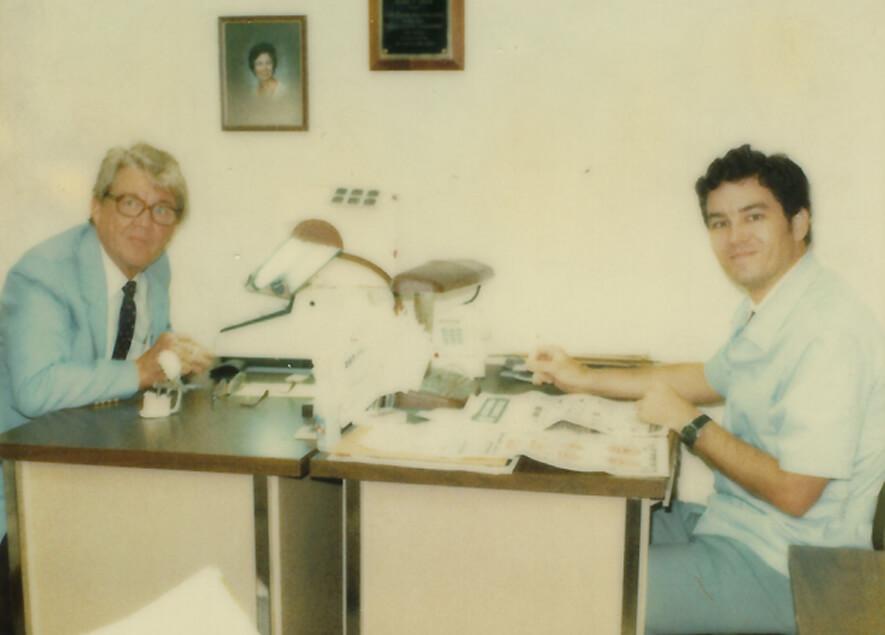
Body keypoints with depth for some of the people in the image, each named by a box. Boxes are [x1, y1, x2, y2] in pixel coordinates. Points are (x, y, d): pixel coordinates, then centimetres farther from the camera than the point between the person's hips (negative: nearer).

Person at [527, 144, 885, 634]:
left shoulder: (828, 330, -25)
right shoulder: (763, 309, 5)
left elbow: (793, 492, -26)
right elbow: (710, 379, 24)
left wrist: (689, 423, -15)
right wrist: (585, 379, 21)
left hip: (782, 570, -9)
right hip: (731, 522, 9)